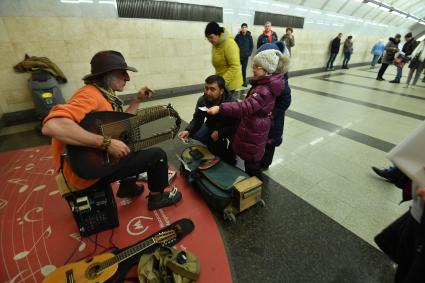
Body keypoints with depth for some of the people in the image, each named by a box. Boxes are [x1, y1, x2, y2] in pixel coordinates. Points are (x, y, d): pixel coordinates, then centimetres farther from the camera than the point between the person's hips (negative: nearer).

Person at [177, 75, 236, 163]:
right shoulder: (202, 100, -18)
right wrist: (188, 131, -26)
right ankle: (220, 143, 9)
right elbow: (197, 119, -8)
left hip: (229, 128, -4)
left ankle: (229, 158, 9)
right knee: (194, 135, -13)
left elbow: (235, 125, -25)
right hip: (211, 125, 4)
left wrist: (219, 133, -33)